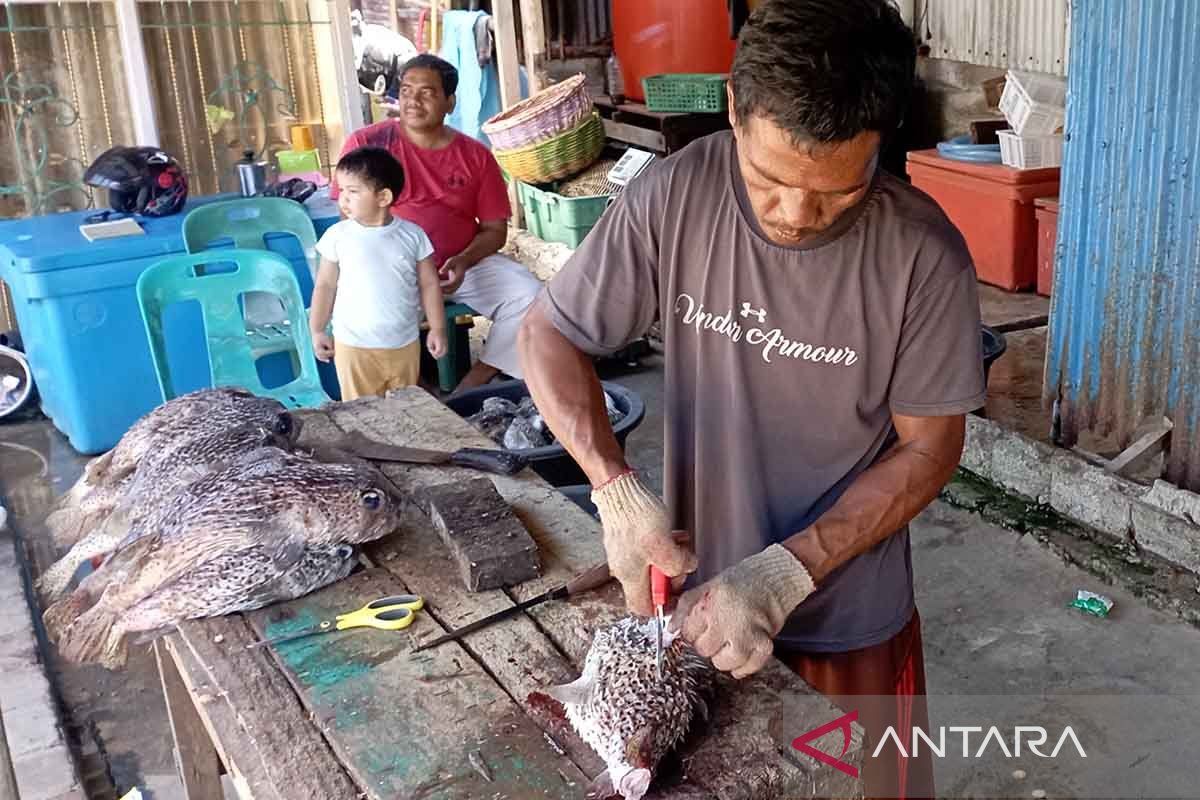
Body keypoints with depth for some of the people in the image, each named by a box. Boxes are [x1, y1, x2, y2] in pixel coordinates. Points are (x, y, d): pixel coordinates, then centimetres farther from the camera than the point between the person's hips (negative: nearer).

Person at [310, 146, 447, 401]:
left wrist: (437, 328, 1)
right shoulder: (338, 235, -6)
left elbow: (429, 285, 3)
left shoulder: (412, 235, -4)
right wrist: (317, 331, 3)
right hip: (353, 346, -1)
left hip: (405, 344, 1)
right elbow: (325, 285, 2)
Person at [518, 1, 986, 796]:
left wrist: (785, 573, -21)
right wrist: (617, 490, -22)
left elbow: (928, 448, -12)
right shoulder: (672, 197, -19)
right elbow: (549, 335, -8)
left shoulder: (924, 254, -21)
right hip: (699, 590, 2)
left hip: (851, 617, -1)